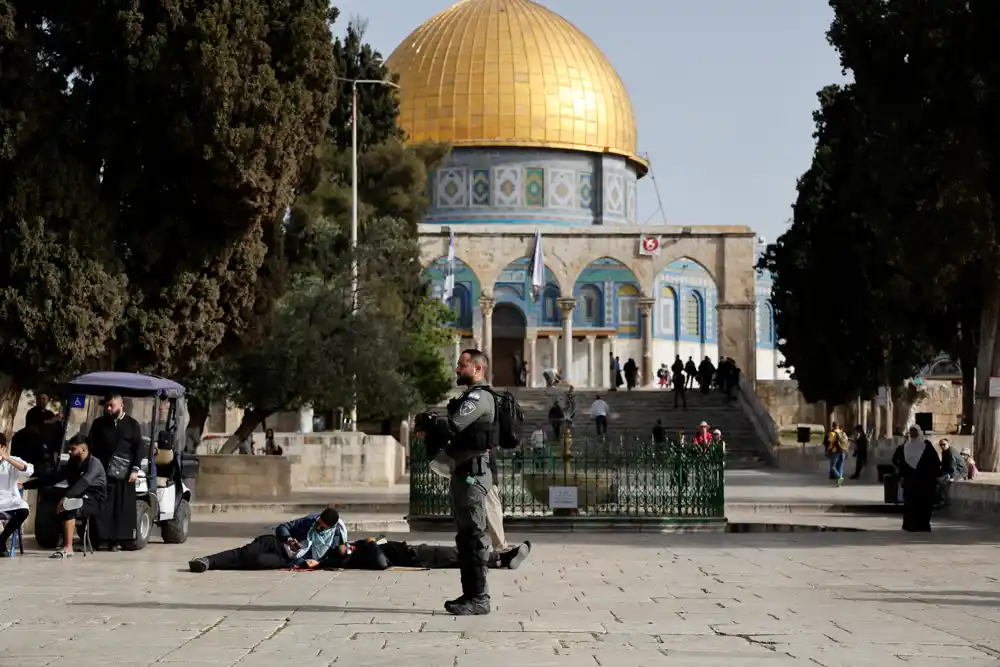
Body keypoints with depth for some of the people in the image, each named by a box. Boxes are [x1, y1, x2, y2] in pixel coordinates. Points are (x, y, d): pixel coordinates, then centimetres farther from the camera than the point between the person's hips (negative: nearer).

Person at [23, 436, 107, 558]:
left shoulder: (94, 463, -10)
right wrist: (25, 485, 2)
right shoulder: (72, 464, 12)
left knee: (68, 506, -35)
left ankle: (68, 548, -36)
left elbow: (84, 482, -27)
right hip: (78, 500, 7)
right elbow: (53, 477, 9)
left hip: (94, 502, -7)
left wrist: (66, 497, -41)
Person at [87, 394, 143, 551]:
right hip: (103, 472, 1)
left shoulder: (132, 424, 6)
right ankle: (102, 536, -5)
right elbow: (91, 446, 10)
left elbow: (138, 448, 5)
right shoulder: (99, 423, 10)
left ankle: (117, 539, 2)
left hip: (124, 473, -1)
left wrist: (135, 469, -4)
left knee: (123, 508, -2)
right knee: (104, 508, -6)